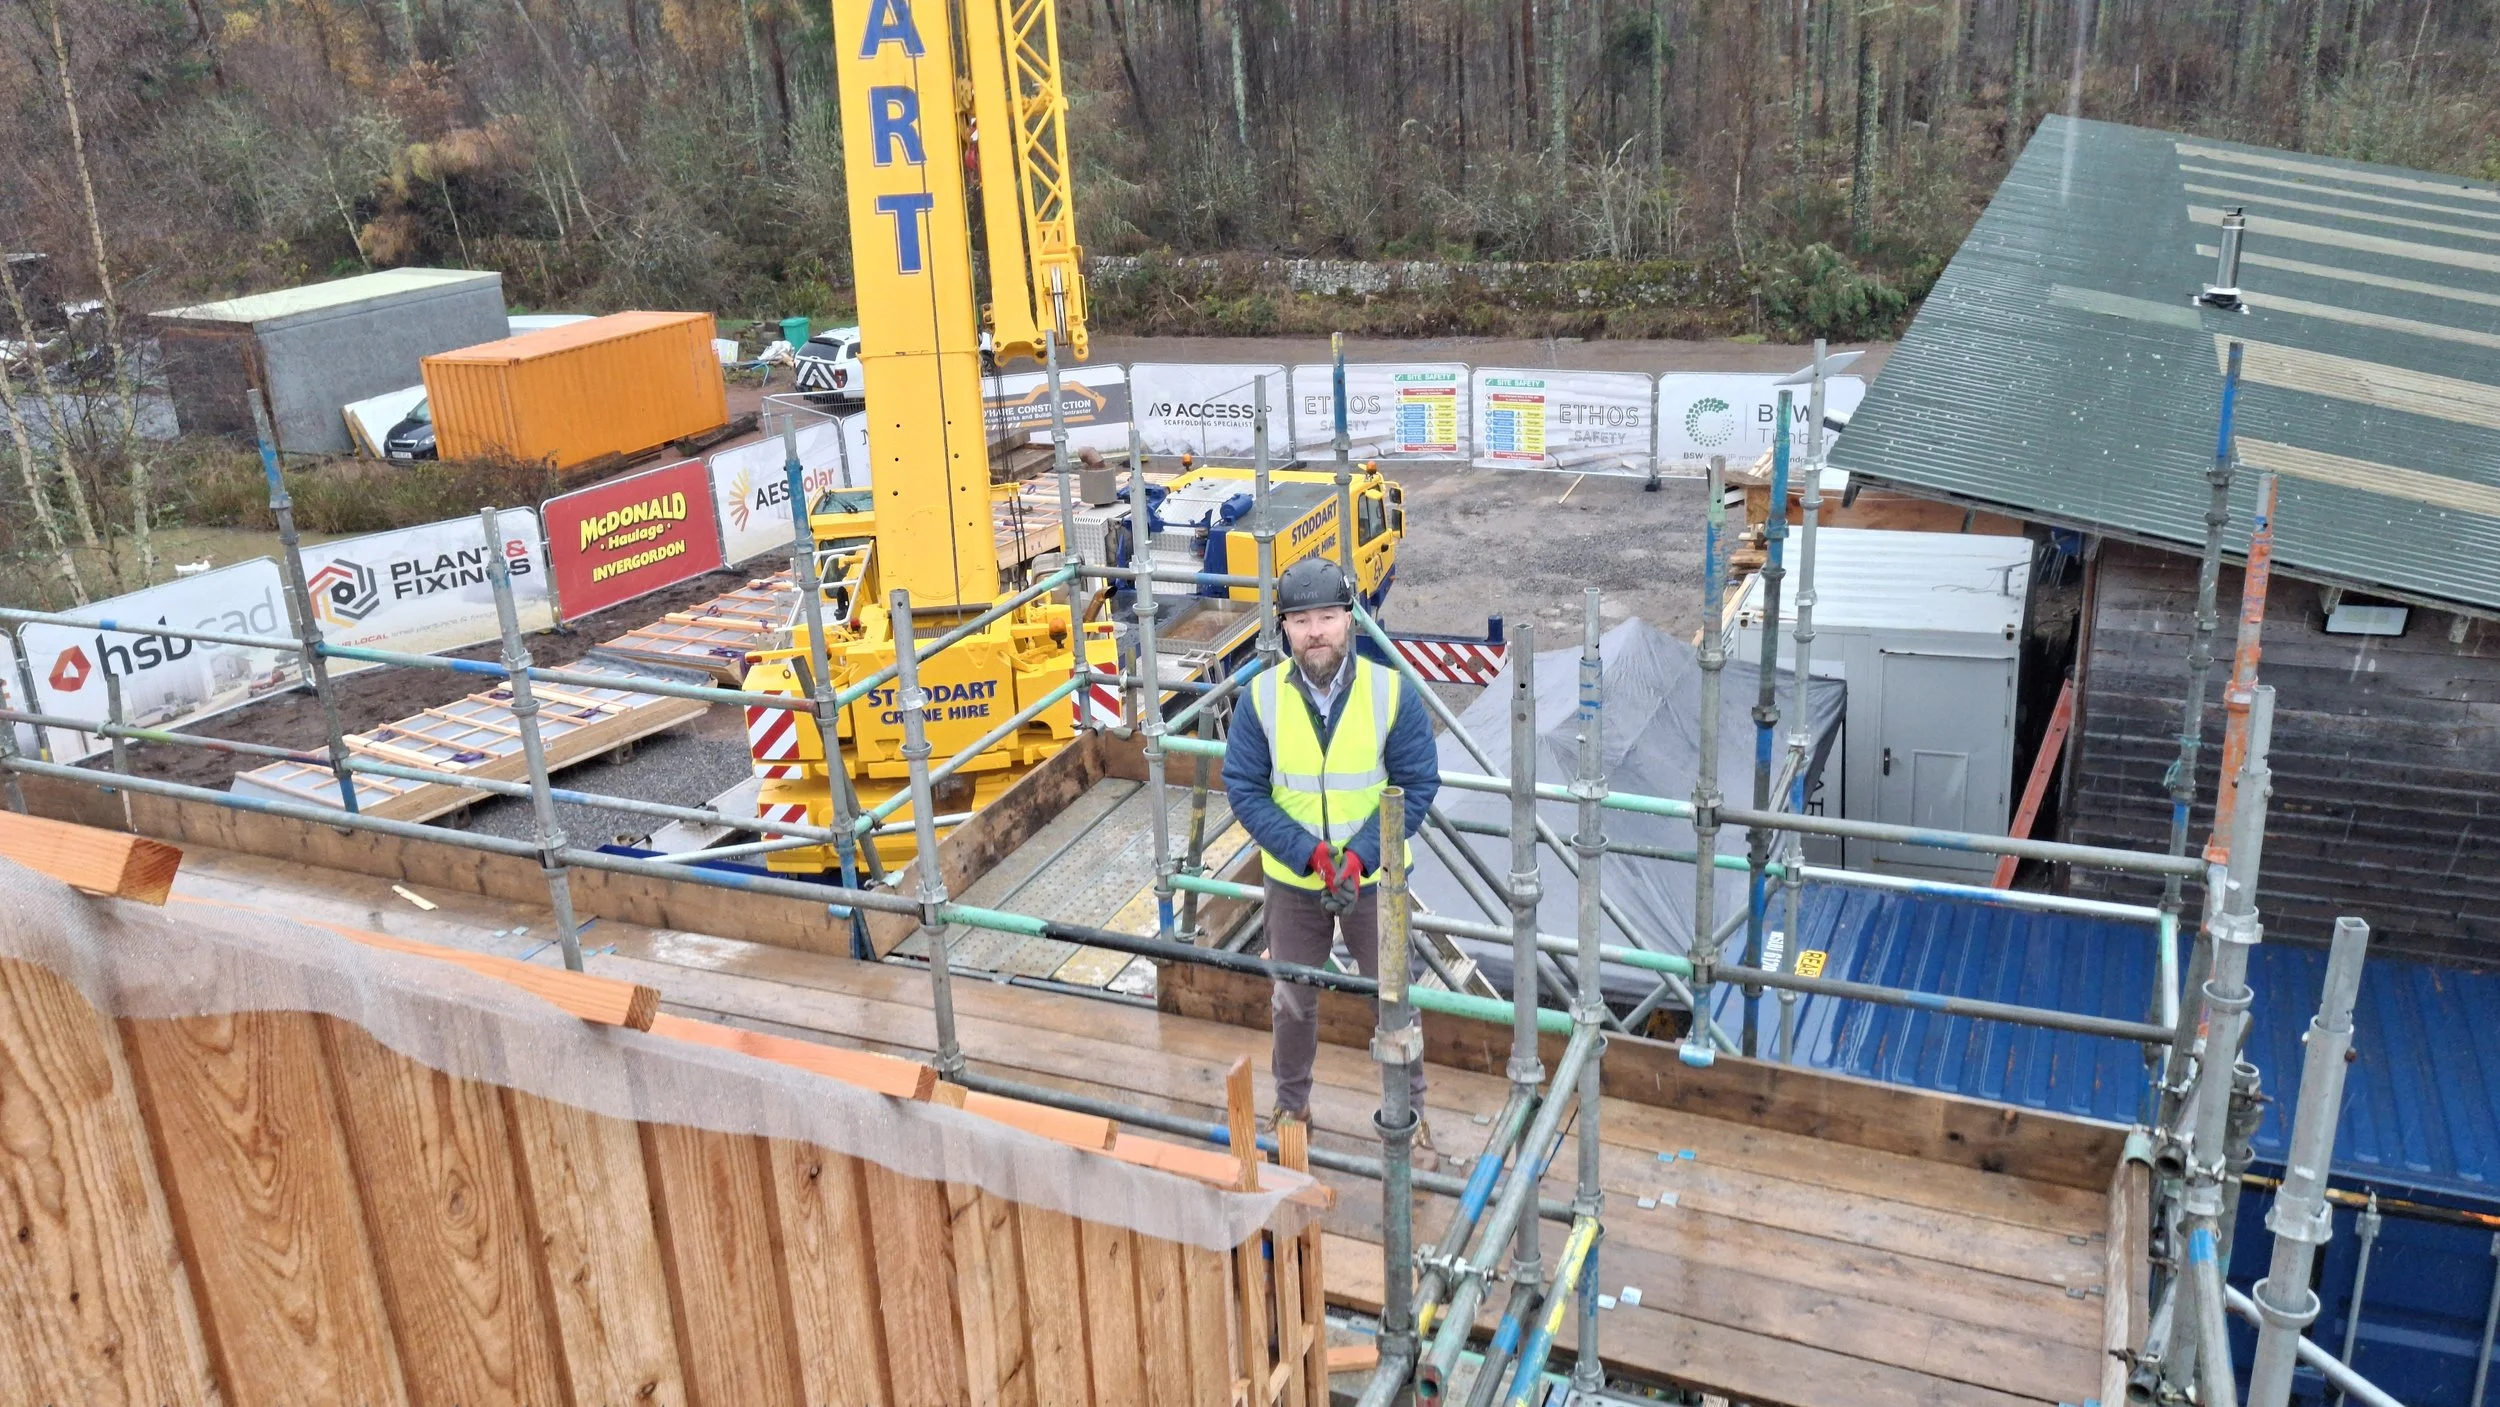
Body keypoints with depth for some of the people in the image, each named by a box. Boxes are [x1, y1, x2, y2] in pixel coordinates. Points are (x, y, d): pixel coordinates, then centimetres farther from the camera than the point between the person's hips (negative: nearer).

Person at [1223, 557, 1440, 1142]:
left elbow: (1417, 785, -11)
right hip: (1292, 880, 1)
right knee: (1292, 1002, 19)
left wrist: (1358, 857, -21)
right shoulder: (1263, 696, -12)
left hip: (1374, 876, -1)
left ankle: (1411, 1114, 32)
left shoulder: (1391, 691, -15)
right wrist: (1310, 853, -20)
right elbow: (1244, 787, -9)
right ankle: (1291, 1103, 42)